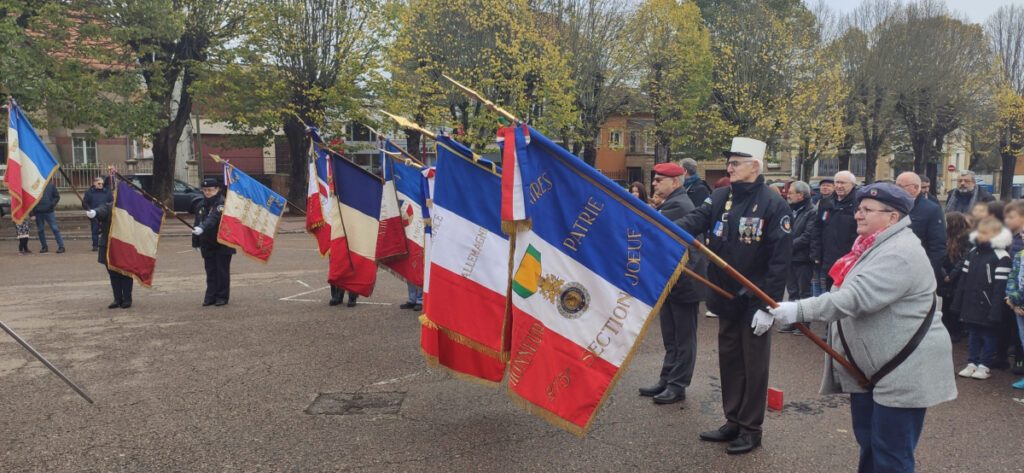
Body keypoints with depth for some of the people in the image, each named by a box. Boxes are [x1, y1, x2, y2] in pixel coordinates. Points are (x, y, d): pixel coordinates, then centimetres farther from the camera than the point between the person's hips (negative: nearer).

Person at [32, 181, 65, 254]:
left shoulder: (51, 185, 3)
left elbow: (57, 196, 7)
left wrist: (52, 204, -8)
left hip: (49, 210, -2)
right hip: (38, 211, 2)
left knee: (55, 229, -6)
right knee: (40, 230, 8)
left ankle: (61, 246, -5)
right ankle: (44, 246, 19)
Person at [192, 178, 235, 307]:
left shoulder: (222, 203, -12)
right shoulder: (201, 205, 11)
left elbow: (213, 219, -29)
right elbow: (197, 223, 15)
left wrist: (202, 228, -45)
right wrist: (196, 242, 13)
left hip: (222, 244, -6)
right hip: (207, 245, 6)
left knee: (222, 271, 0)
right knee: (210, 271, 8)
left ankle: (222, 296, 8)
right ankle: (211, 296, 14)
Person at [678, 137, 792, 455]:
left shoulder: (774, 205, -14)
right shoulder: (720, 197, 4)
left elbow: (780, 259, -16)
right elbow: (694, 221, -8)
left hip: (755, 301, -6)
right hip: (726, 297, 6)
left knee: (753, 364, 6)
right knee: (729, 359, 16)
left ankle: (751, 429, 20)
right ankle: (733, 422, 30)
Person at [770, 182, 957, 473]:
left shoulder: (900, 253, -21)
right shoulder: (875, 246, 12)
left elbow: (857, 297, -32)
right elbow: (849, 293, 21)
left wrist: (799, 310, -34)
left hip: (903, 371, -10)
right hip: (870, 366, 10)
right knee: (867, 442, 19)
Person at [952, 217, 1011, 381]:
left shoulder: (1001, 257, -14)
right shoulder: (972, 253, 9)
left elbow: (1001, 286, -17)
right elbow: (964, 279, 12)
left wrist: (995, 310, -20)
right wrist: (958, 303, 10)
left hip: (987, 306, -6)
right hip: (971, 305, 7)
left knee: (989, 336, 6)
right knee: (973, 335, 14)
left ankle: (984, 366, 15)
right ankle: (972, 363, 23)